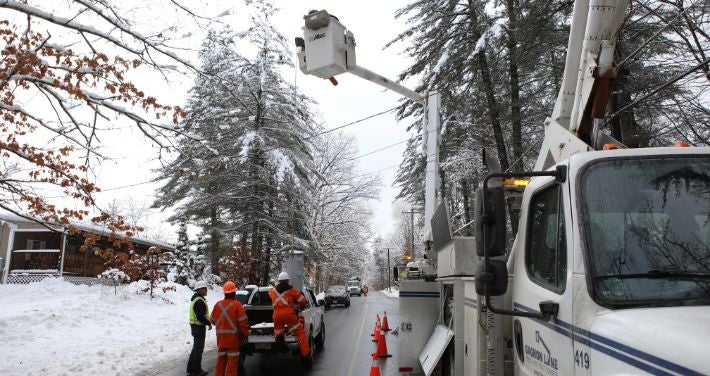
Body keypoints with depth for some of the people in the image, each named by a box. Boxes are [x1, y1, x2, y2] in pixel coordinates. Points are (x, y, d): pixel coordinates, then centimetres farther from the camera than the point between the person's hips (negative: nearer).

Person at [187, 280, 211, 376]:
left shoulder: (196, 299, 14)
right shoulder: (199, 301, -21)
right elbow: (200, 317, -26)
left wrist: (207, 321, 13)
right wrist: (208, 323, -14)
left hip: (195, 325, 11)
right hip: (199, 327, -11)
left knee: (196, 347, 19)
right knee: (199, 348, -1)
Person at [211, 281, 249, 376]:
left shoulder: (218, 305, 2)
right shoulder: (237, 305, -13)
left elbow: (213, 320, 11)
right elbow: (243, 321, -14)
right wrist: (245, 334, -1)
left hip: (221, 337, 5)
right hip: (233, 337, -5)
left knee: (221, 359, 15)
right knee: (232, 360, 2)